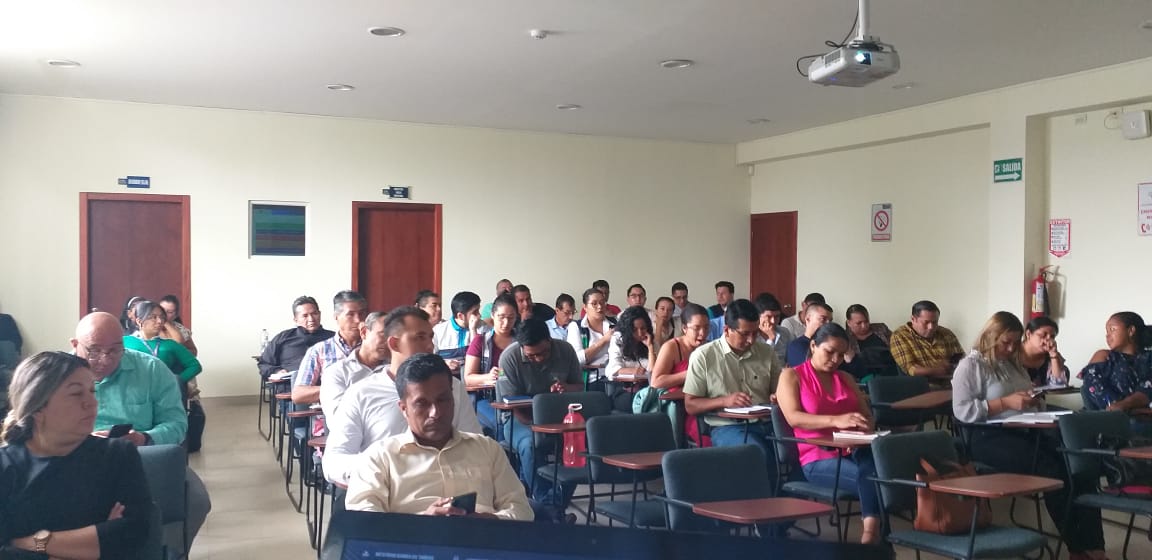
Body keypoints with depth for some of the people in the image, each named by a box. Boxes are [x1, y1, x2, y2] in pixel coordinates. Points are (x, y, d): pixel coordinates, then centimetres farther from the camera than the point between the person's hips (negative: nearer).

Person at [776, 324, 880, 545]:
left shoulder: (846, 379, 23)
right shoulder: (791, 376, 6)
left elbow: (868, 415, 19)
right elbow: (793, 418, -10)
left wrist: (864, 428, -8)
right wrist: (836, 421, -26)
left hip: (853, 451, 4)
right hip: (817, 458, -4)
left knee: (878, 463, -35)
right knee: (870, 475, -35)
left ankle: (871, 534, -37)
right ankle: (873, 532, -29)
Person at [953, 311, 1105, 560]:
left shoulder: (1014, 364, 22)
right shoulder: (970, 365, -2)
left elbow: (1032, 403, 32)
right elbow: (962, 411, -13)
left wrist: (1034, 401, 6)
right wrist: (1006, 402, -17)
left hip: (1027, 431, 7)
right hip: (990, 437, -7)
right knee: (1049, 470, -28)